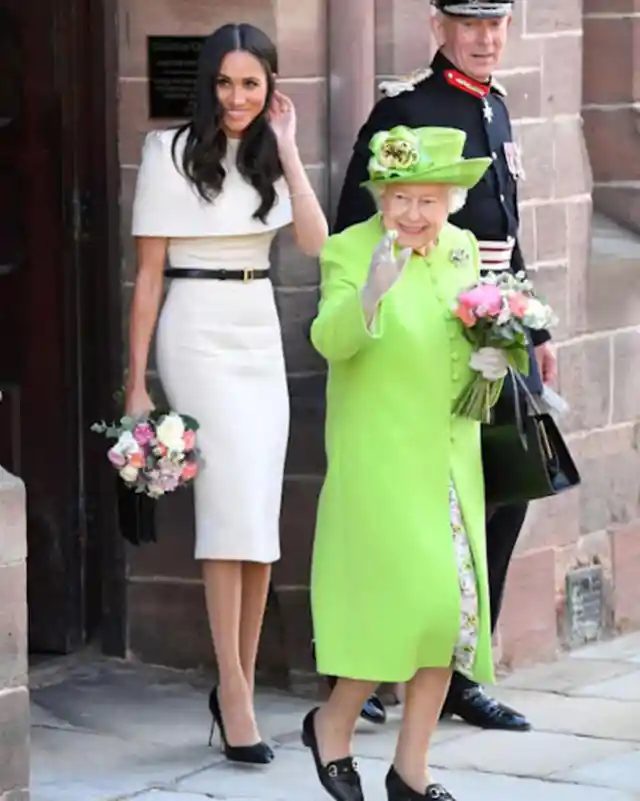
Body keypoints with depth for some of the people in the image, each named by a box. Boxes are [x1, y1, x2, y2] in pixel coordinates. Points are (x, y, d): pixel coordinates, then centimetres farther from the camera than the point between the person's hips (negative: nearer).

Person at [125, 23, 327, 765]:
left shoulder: (267, 155, 10)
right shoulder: (172, 152, -4)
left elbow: (315, 242, -4)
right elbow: (148, 273, -4)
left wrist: (286, 148, -5)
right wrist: (137, 381, -6)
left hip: (261, 337, 5)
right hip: (199, 335, -5)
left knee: (257, 525, 4)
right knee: (233, 509, -14)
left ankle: (239, 687, 11)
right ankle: (233, 689, -11)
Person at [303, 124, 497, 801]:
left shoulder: (462, 249, 7)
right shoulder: (349, 250, -10)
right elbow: (329, 339, -24)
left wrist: (488, 360, 0)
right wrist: (372, 292, -42)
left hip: (452, 459, 6)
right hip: (380, 459, -6)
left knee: (454, 607, 6)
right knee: (417, 596, -12)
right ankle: (333, 724, 12)